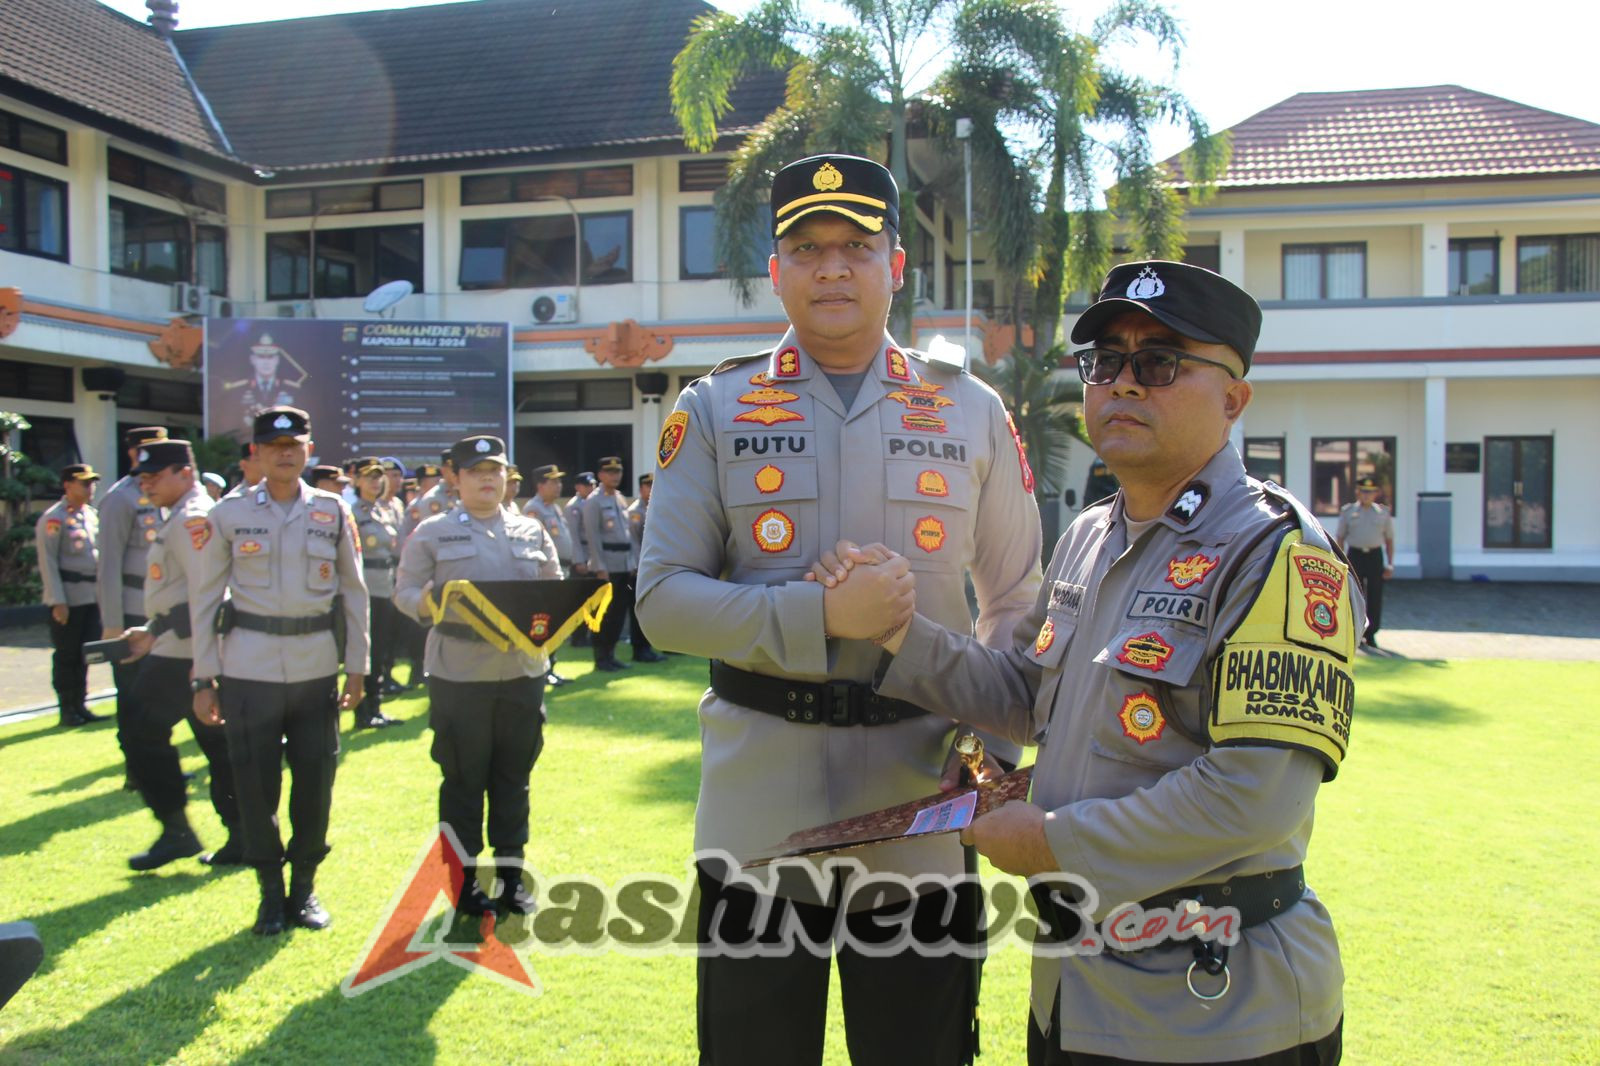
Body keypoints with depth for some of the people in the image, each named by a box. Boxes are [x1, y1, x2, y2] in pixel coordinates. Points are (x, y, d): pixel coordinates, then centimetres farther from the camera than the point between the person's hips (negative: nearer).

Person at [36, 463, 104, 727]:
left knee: (84, 654, 12)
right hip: (68, 598, -7)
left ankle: (80, 705, 20)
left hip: (93, 594, 7)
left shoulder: (93, 515, 12)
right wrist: (58, 601, -16)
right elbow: (48, 562, -12)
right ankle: (67, 711, 9)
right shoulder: (54, 518, -9)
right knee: (66, 656, 1)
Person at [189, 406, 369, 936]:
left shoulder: (333, 512, 4)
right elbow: (204, 596, 3)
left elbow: (354, 592, 8)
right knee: (255, 783, 4)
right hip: (248, 669, -1)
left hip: (316, 668, 1)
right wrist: (203, 679, 0)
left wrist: (357, 667, 6)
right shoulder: (228, 514, 1)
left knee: (316, 780, 6)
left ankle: (305, 887, 23)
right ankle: (271, 892, 21)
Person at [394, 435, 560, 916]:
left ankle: (511, 874, 22)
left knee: (514, 777, 10)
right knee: (463, 779, 6)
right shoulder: (432, 532, 2)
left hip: (523, 671, 3)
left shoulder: (531, 531, 11)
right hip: (459, 674, -3)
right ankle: (465, 877, 19)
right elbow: (404, 591, 0)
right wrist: (427, 601, -21)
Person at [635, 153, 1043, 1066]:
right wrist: (822, 615, -16)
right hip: (757, 811, 0)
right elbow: (663, 598, -4)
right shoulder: (714, 411, 1)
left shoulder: (972, 412, 5)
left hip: (919, 805, 1)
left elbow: (1018, 603, 9)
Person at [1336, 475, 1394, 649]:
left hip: (1375, 556, 1)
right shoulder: (1348, 511, 5)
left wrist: (1390, 564, 6)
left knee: (1375, 597, 2)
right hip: (1355, 555, -1)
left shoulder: (1383, 513, 9)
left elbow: (1389, 539, 12)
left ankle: (1371, 635, 12)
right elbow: (1340, 538, 7)